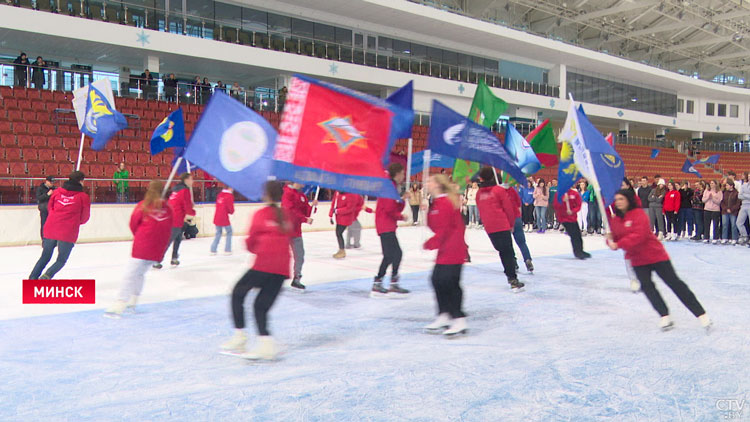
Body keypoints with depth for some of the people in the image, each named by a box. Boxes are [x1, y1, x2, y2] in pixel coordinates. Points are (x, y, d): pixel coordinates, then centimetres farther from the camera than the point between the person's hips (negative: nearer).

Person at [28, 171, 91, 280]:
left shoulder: (57, 191, 7)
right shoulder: (83, 197, -4)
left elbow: (50, 207, 18)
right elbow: (85, 217, 5)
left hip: (50, 229, 4)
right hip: (68, 234, -4)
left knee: (45, 257, 20)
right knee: (61, 260, 9)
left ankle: (32, 278, 18)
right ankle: (46, 276, -12)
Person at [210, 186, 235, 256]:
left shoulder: (220, 194, 11)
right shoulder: (229, 196, -10)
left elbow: (217, 205, 16)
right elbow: (231, 208, -11)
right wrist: (231, 212, 12)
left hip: (216, 218, 6)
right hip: (224, 218, -6)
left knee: (218, 233, 16)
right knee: (229, 232, 11)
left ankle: (213, 250, 11)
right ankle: (227, 250, 9)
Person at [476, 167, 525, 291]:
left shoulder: (478, 193, 9)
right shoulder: (499, 190, -3)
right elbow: (508, 208, -3)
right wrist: (511, 223, 10)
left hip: (489, 229, 4)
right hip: (502, 226, -4)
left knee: (503, 251, 14)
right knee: (508, 252, -2)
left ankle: (511, 277, 15)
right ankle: (513, 280, -10)